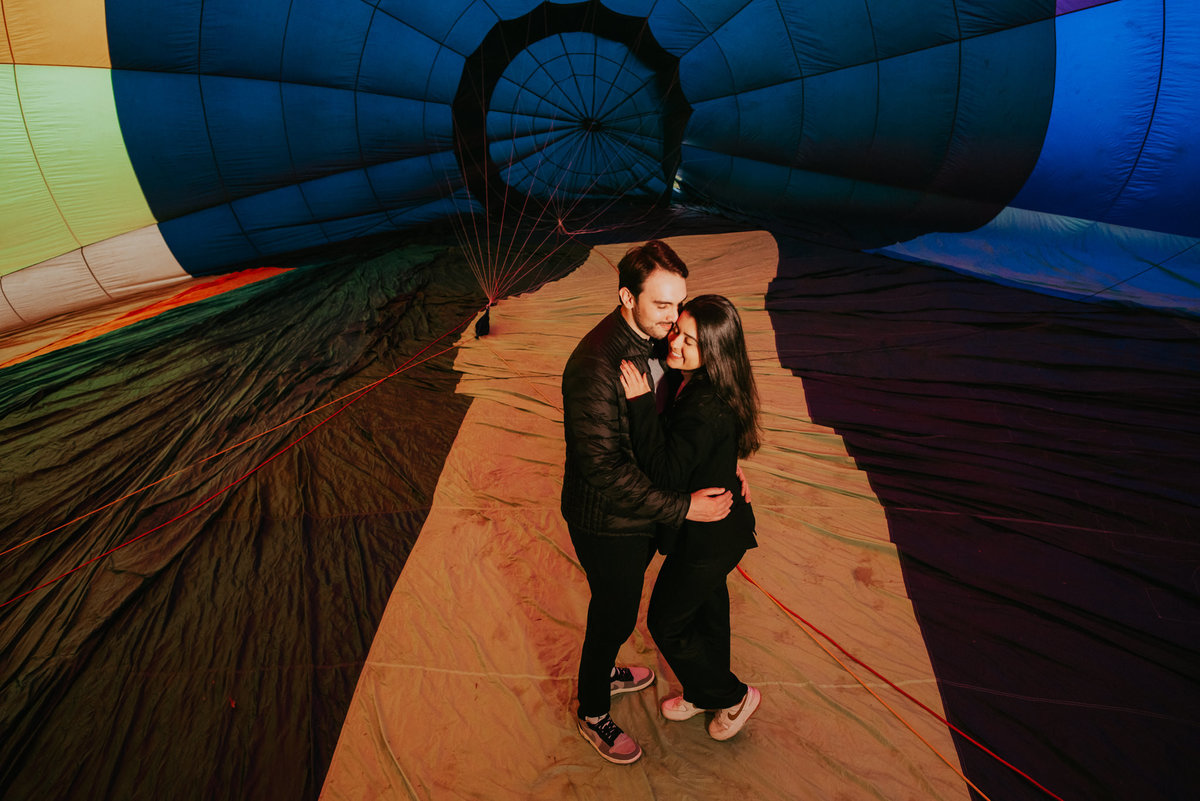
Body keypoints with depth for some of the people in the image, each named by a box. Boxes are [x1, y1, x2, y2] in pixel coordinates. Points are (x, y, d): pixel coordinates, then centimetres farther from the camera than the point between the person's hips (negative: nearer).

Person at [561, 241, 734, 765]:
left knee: (617, 608, 29)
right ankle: (593, 716, 40)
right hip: (607, 523, -8)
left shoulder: (656, 339, -4)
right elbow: (604, 470, -31)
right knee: (614, 616, 13)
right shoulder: (597, 365, -32)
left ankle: (604, 672, 57)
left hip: (641, 507, 8)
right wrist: (683, 507, -29)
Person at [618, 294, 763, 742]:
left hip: (707, 537, -9)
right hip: (718, 525, 9)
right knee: (708, 607, 27)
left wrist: (640, 402, -34)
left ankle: (734, 697, 33)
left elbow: (665, 475, -32)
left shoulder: (705, 409, -35)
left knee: (666, 622, 11)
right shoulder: (696, 384, -5)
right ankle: (705, 692, 52)